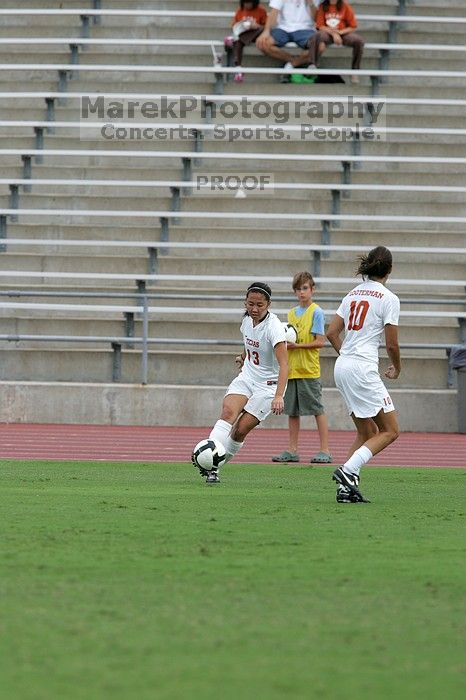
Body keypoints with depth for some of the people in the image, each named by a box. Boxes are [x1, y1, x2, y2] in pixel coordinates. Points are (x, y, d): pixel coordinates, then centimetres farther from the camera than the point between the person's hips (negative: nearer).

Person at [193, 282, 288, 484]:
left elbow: (283, 364, -32)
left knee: (241, 429, -11)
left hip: (268, 385, -5)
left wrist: (279, 396, -42)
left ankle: (213, 467, 5)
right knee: (228, 412, -22)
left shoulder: (273, 327, -23)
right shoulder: (247, 320, -1)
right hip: (246, 377, 5)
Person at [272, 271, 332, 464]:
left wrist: (297, 345, -17)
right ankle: (292, 451, 13)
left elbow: (320, 342, -11)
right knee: (292, 411, 8)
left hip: (309, 370, -7)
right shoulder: (292, 313, 15)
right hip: (292, 369, 7)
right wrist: (286, 344, -1)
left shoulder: (316, 312, -6)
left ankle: (325, 450, -2)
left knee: (317, 410, -4)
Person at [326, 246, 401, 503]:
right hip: (363, 370, -8)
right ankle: (347, 471, -16)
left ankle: (347, 488, 4)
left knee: (366, 432, 15)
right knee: (390, 430, -1)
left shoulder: (353, 294, 13)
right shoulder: (388, 298, -7)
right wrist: (397, 368, 11)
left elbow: (331, 333, 14)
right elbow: (391, 344, -7)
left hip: (342, 367, 8)